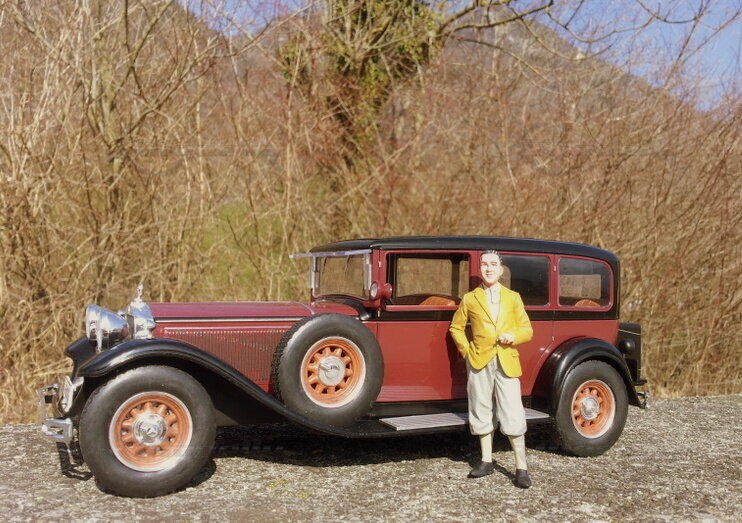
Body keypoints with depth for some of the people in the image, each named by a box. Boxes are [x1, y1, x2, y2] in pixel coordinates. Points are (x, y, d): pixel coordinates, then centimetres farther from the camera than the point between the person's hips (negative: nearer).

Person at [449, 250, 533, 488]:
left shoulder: (513, 298, 10)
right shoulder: (470, 299, 8)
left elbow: (527, 330, 8)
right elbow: (456, 327, 16)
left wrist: (514, 335, -12)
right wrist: (466, 350, 5)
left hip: (507, 361, -1)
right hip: (479, 361, 1)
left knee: (513, 415, -6)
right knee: (481, 411, 8)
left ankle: (521, 468, 1)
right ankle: (486, 461, 21)